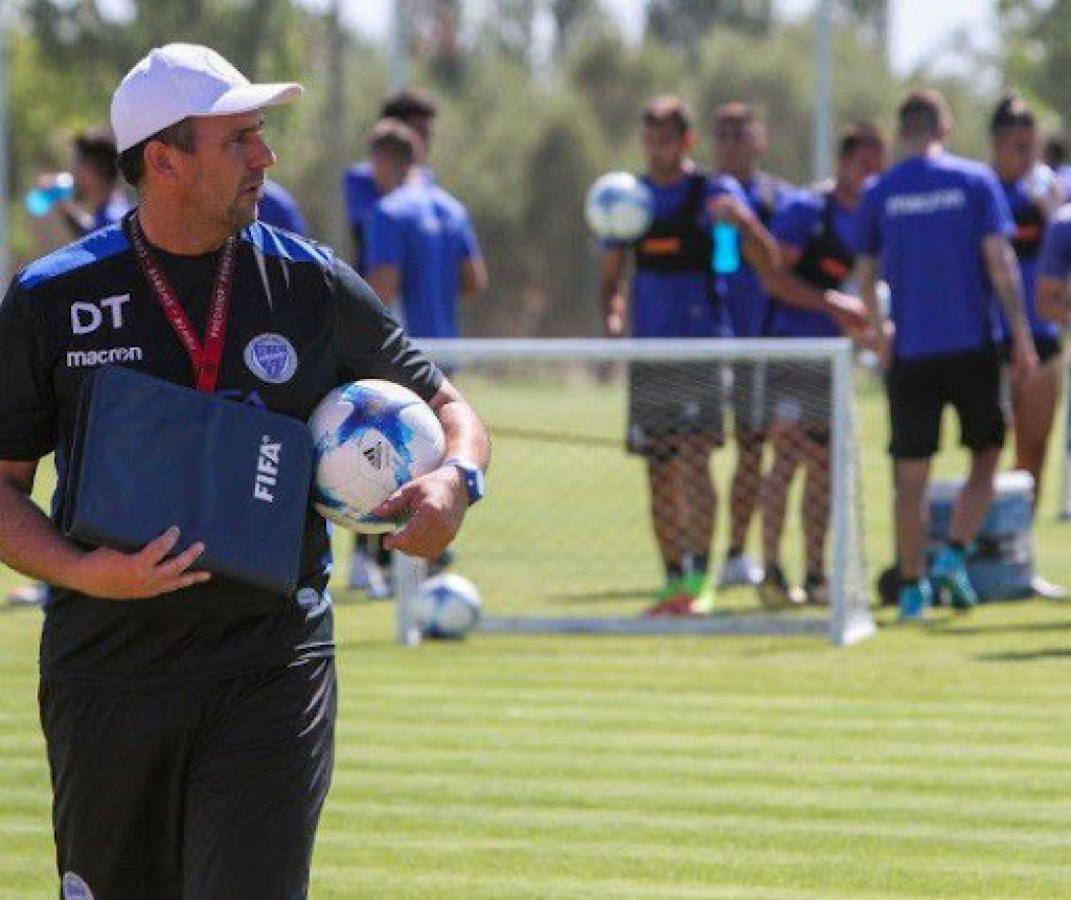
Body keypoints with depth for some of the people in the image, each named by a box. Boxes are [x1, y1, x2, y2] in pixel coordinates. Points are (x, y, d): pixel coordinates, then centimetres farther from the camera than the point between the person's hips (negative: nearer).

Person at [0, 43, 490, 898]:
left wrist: (455, 478, -11)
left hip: (272, 664, -1)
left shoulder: (313, 286, 4)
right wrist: (82, 572, -17)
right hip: (107, 664, 1)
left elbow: (446, 408, 13)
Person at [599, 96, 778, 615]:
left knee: (692, 460, -17)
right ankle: (674, 583, 13)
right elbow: (611, 276, 18)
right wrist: (613, 316, -3)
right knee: (659, 474, 6)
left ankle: (698, 579, -16)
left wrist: (736, 219, -30)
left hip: (700, 343, -5)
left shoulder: (712, 192, 0)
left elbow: (767, 258, -9)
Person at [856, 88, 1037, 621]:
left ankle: (912, 588, 7)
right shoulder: (975, 181, -2)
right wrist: (1022, 337, -1)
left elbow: (865, 275, 8)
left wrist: (879, 333, 24)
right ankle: (954, 557, -6)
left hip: (910, 352, 1)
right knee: (985, 457, 12)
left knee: (911, 474, 6)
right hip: (972, 346, -1)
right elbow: (1000, 261, -6)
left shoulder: (879, 194, 2)